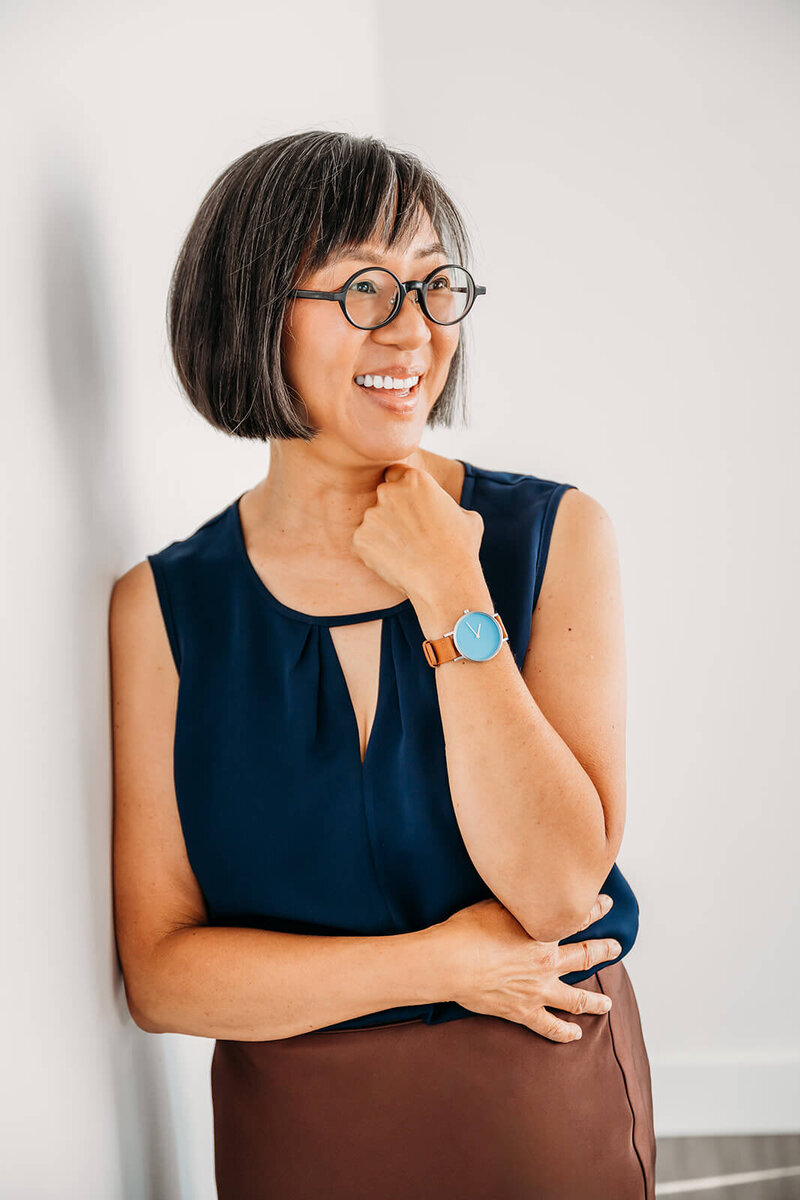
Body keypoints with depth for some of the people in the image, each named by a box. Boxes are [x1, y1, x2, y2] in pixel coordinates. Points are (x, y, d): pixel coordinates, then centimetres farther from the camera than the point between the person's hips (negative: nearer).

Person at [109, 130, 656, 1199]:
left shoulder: (555, 535, -9)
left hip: (552, 1107, 1)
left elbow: (559, 889, -18)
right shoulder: (161, 608, -9)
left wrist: (452, 595, -21)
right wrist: (440, 965, -17)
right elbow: (159, 972, -10)